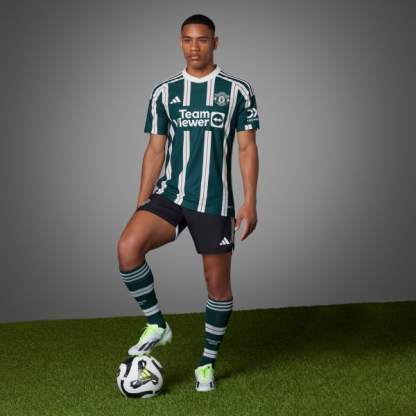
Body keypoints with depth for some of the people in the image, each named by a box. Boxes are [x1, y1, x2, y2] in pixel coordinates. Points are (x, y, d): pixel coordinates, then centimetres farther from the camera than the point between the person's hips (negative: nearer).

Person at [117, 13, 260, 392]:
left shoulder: (237, 90, 0)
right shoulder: (164, 92, 7)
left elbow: (247, 148, 0)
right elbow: (155, 150, 9)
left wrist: (250, 202, -8)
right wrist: (141, 204, 5)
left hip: (215, 203, -1)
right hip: (171, 195, 1)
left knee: (218, 282, 4)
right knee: (128, 247, -24)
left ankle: (208, 362, 23)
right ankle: (157, 325, -4)